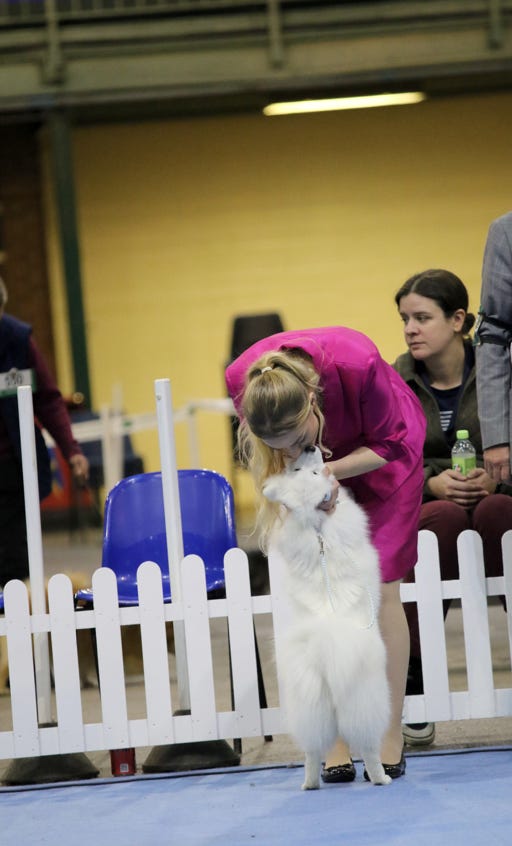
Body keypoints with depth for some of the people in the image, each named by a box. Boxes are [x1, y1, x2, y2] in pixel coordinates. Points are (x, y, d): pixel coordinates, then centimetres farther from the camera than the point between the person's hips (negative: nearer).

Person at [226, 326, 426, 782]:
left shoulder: (357, 364, -41)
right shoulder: (242, 381, -31)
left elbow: (391, 442, -22)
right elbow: (261, 447, -9)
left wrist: (329, 472, -34)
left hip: (382, 456, -3)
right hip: (320, 473, 3)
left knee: (380, 589, -8)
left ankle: (392, 741, -2)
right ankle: (337, 746, -6)